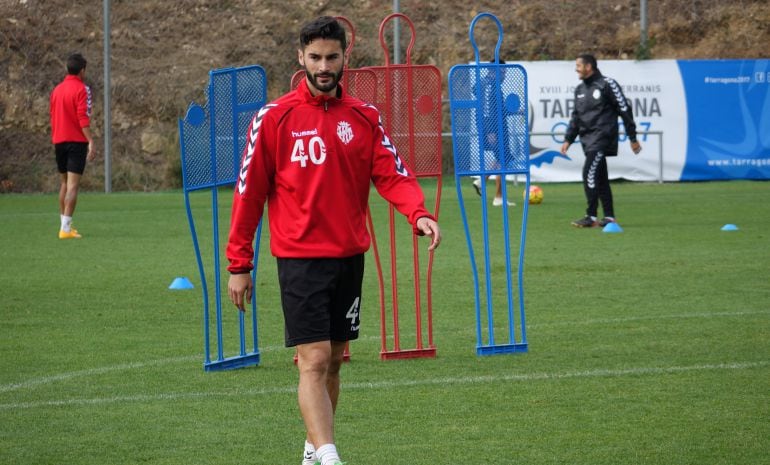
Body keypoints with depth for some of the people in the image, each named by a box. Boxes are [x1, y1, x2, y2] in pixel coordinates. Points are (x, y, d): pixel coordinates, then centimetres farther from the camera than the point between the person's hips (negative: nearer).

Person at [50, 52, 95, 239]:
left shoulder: (57, 90, 11)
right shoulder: (81, 89, -9)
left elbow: (53, 117, 16)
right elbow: (83, 118, -17)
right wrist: (90, 141, -18)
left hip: (59, 140, 7)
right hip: (77, 140, -7)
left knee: (65, 183, 18)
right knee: (73, 185, -9)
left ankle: (64, 223, 22)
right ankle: (66, 228, -15)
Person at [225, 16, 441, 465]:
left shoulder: (365, 117, 6)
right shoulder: (274, 117, -4)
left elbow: (392, 173, -2)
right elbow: (249, 192, -2)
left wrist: (419, 214, -23)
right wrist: (239, 264, -4)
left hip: (350, 256, 5)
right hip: (301, 257, -4)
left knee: (334, 360, 13)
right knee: (314, 360, -14)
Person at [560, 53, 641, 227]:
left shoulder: (607, 84, -7)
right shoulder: (580, 89, 16)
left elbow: (624, 110, -5)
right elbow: (576, 116, 23)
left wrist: (633, 138, -5)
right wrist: (568, 139, 14)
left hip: (602, 137, -8)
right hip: (588, 139, 8)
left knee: (589, 172, -17)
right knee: (600, 178, 8)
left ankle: (591, 216, -16)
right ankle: (609, 217, 11)